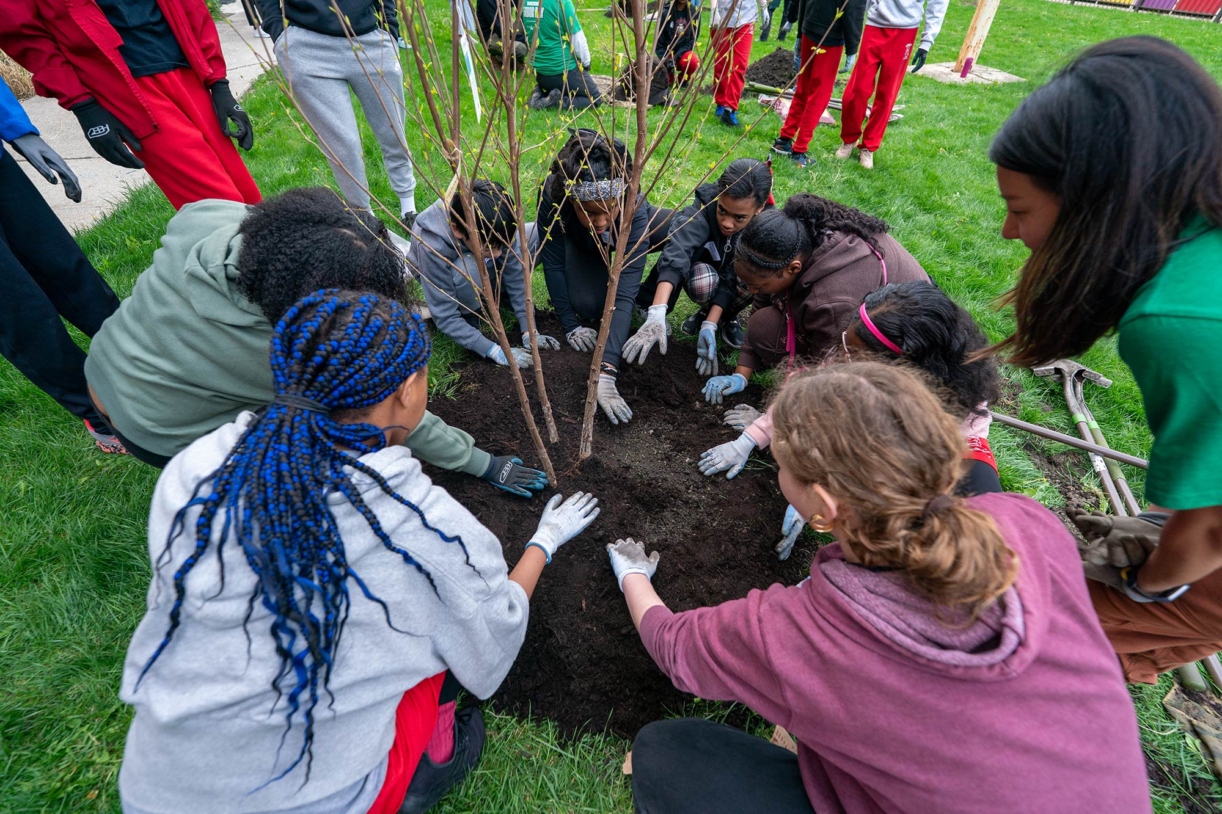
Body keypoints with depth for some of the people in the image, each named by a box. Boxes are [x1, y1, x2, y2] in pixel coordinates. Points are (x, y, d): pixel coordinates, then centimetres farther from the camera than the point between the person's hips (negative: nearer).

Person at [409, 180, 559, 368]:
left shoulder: (496, 225, -33)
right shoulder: (433, 245, -40)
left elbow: (516, 275, -23)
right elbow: (445, 317, -34)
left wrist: (528, 331, -28)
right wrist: (495, 351, -40)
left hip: (483, 268, 4)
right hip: (442, 275, -4)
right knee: (469, 269, -41)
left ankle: (497, 293, 3)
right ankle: (469, 315, -9)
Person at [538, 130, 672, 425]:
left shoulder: (633, 207, -41)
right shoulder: (552, 193, -38)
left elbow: (624, 292, -47)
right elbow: (552, 263, -26)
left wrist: (605, 372, -54)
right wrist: (571, 324, -26)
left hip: (629, 233, 0)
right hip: (579, 242, 1)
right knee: (587, 307, -26)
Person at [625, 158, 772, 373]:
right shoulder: (704, 205, -34)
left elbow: (731, 278, -29)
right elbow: (675, 256, -51)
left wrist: (709, 327, -42)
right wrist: (657, 315, -66)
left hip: (737, 271, 2)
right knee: (703, 283, -38)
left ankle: (727, 317, -3)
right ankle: (706, 311, -2)